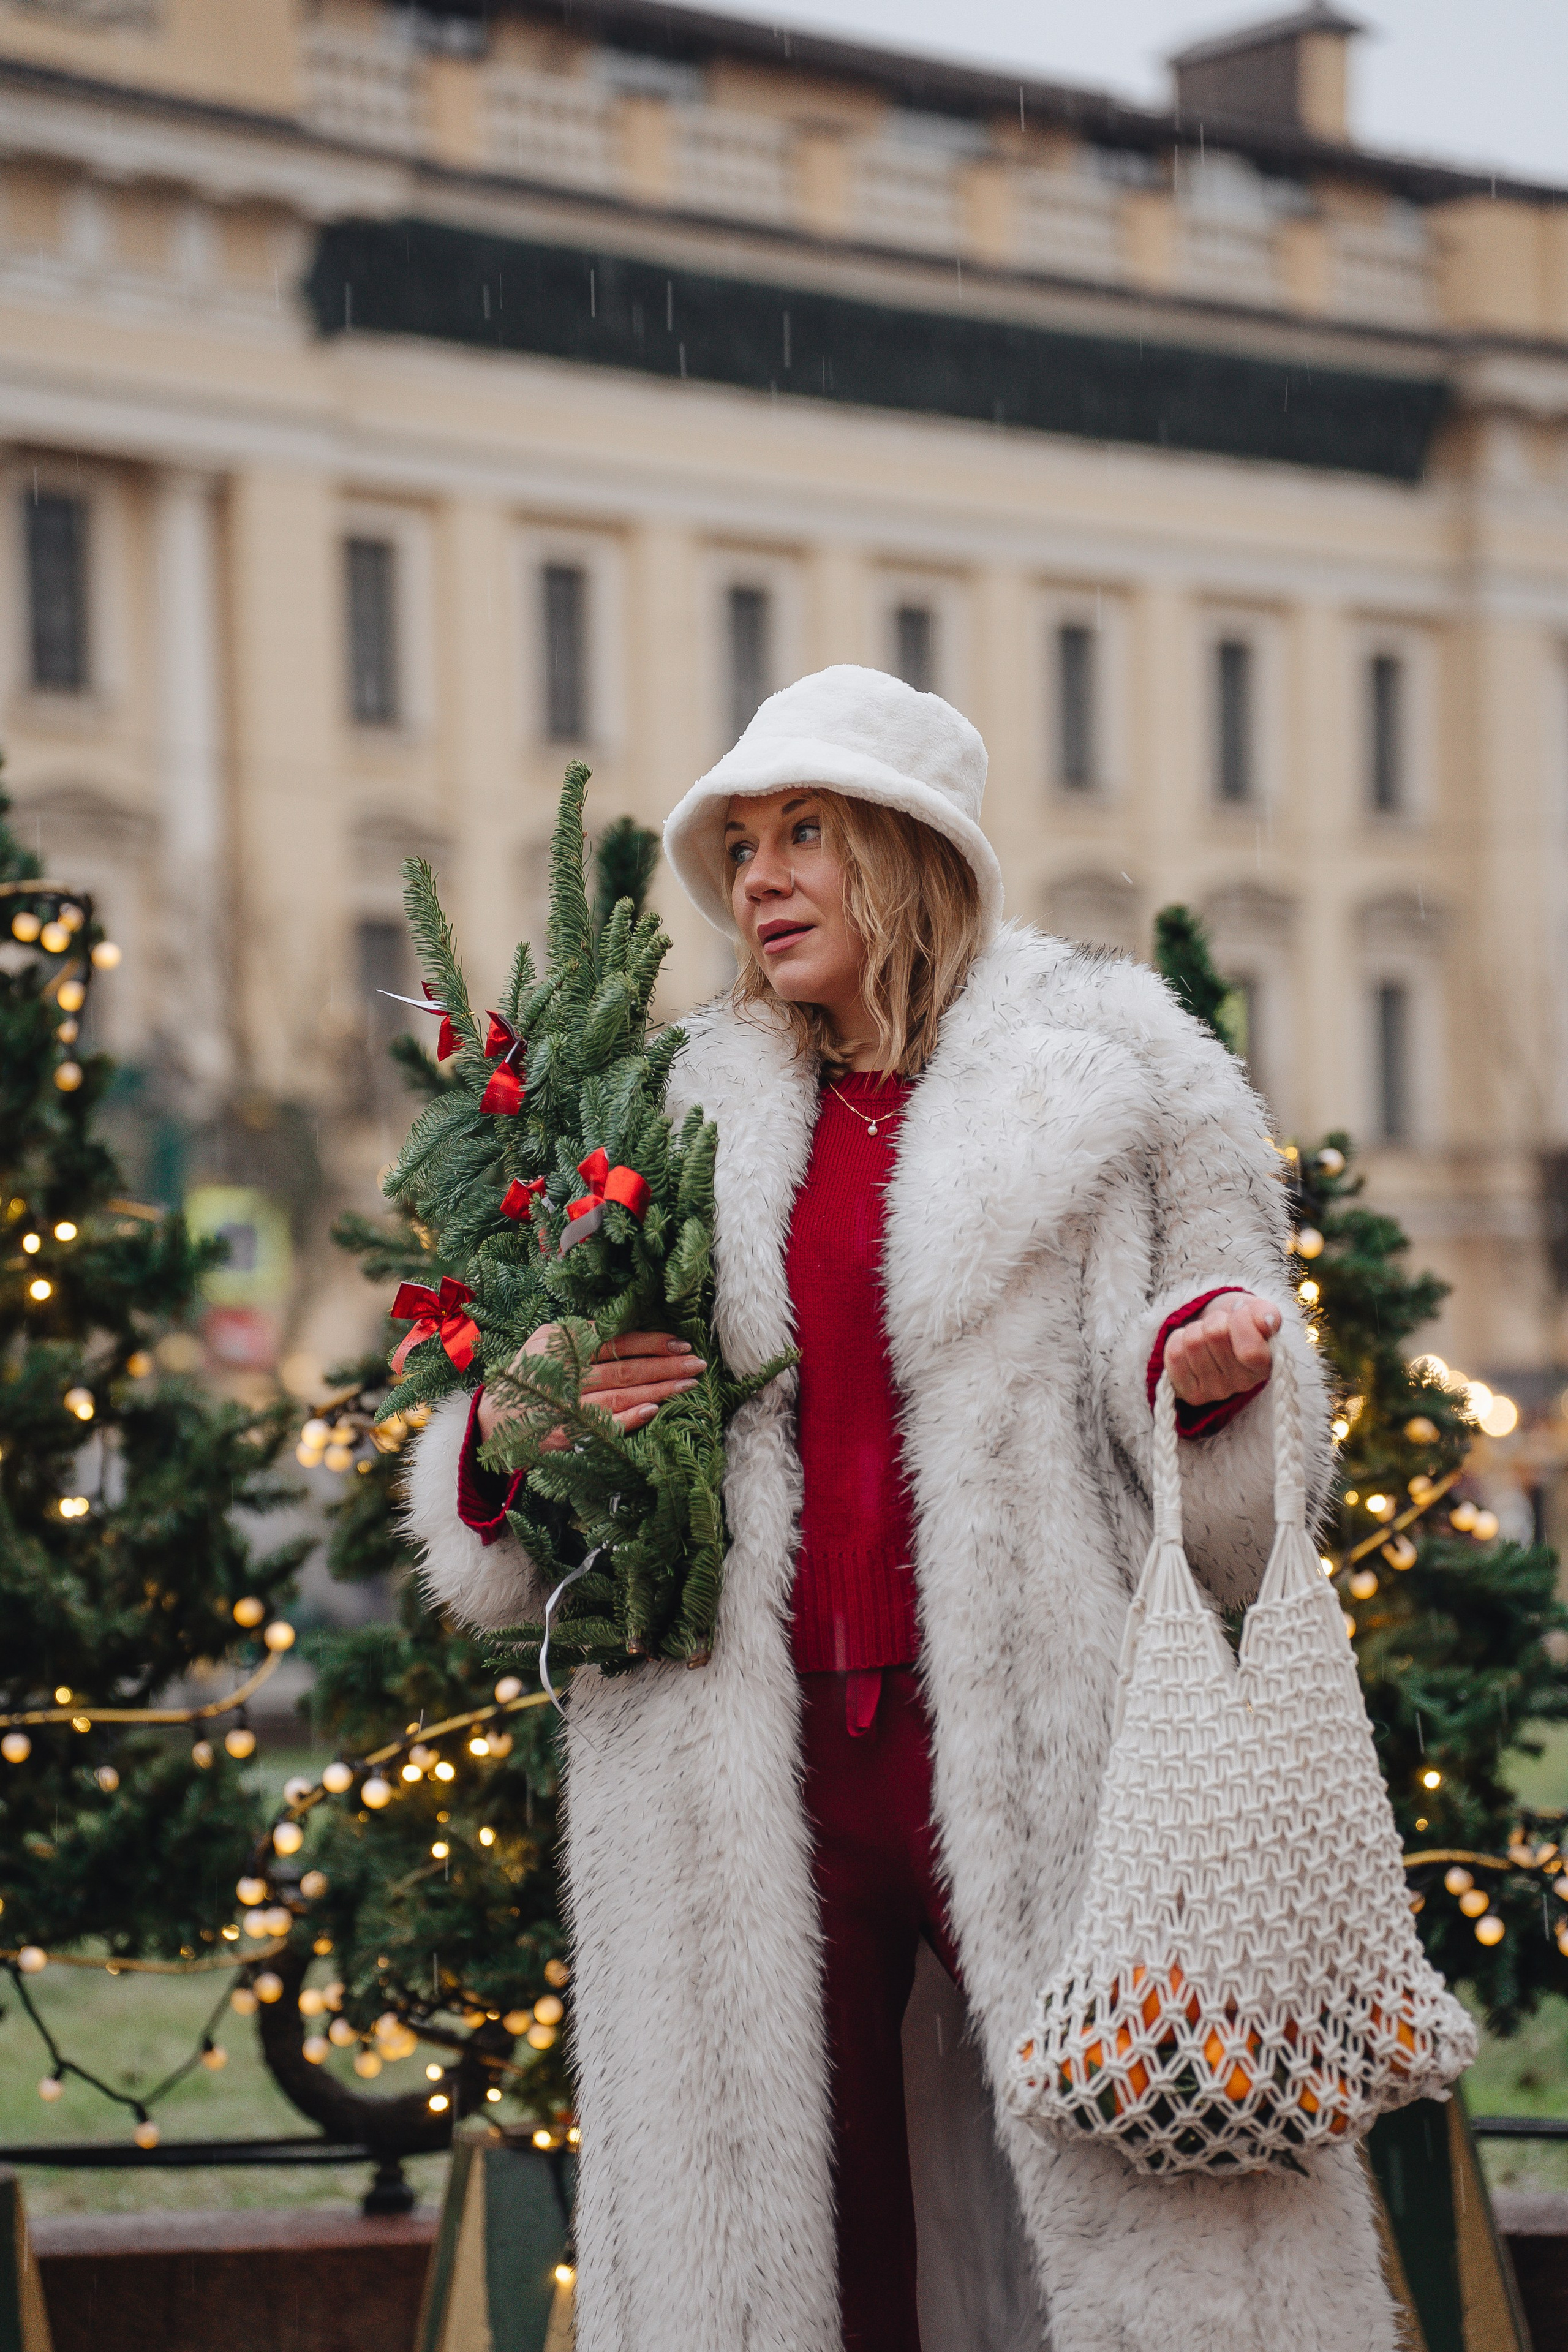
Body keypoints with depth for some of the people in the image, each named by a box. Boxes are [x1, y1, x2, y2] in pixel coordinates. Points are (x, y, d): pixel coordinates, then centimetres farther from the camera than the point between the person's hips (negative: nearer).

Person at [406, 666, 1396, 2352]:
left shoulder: (1111, 1090, 7)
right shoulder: (696, 1129, 16)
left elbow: (1230, 1497, 5)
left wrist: (1200, 1364, -17)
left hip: (1030, 1759, -3)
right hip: (758, 1779, 3)